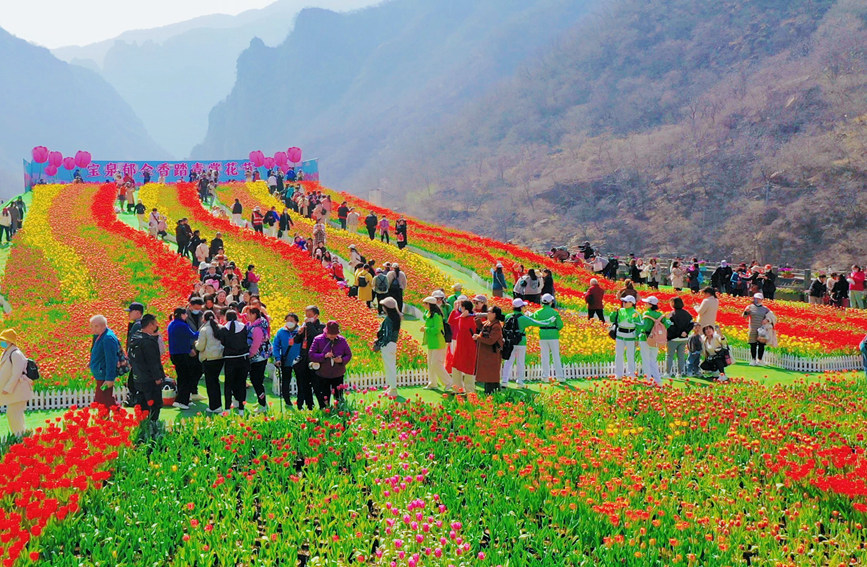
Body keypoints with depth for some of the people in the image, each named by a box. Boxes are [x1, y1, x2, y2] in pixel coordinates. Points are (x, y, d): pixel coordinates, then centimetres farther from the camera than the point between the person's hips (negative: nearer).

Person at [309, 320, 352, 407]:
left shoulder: (342, 340, 0)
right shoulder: (318, 340, -5)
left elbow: (349, 355, 7)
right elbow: (311, 355, -8)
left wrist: (342, 360, -14)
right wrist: (324, 356, -21)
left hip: (338, 375, 2)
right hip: (323, 376, -1)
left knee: (339, 399, 7)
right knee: (324, 401, 4)